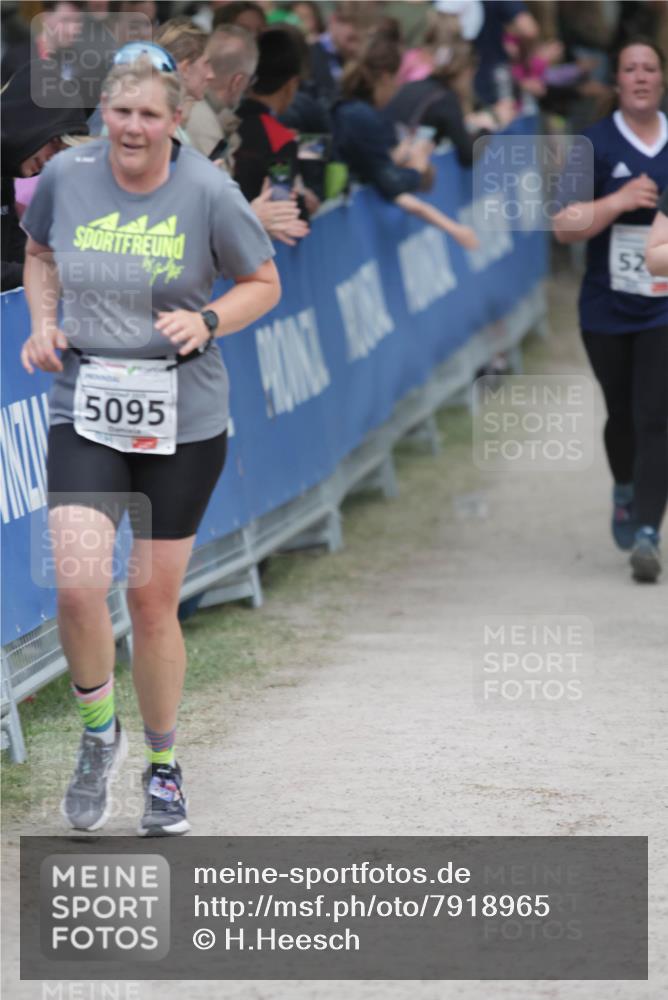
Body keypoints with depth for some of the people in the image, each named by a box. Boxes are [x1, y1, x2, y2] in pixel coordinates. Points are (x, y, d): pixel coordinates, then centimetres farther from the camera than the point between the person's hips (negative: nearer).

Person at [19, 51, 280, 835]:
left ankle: (163, 768, 28)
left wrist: (207, 321, -15)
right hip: (85, 412, 1)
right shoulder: (65, 177, -2)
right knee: (78, 586, -17)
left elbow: (263, 284, 3)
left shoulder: (207, 192, -8)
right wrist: (43, 322, 1)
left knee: (153, 600, 6)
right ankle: (99, 734, 11)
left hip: (183, 419, -1)